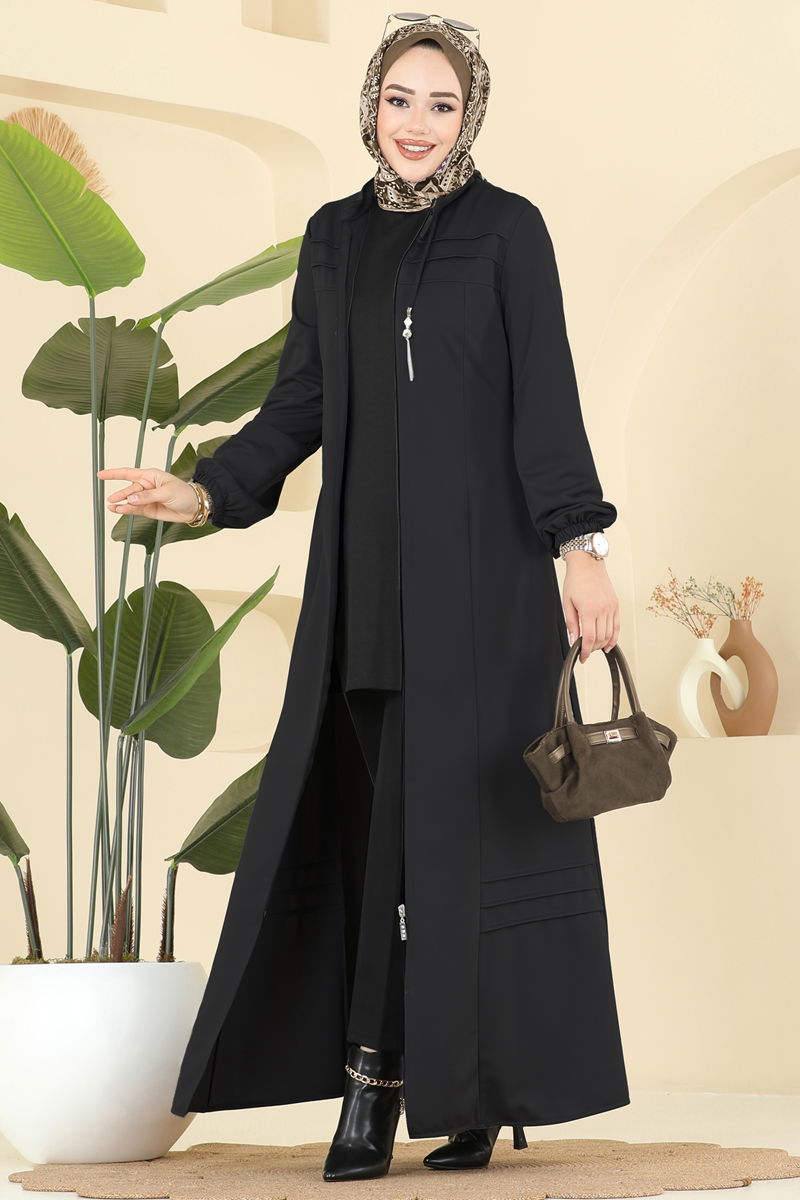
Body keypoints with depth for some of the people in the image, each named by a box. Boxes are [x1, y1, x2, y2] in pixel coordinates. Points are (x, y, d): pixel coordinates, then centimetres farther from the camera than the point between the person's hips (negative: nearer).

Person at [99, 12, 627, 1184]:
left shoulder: (509, 229, 0)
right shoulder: (335, 238, 12)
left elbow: (545, 393, -7)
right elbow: (301, 401, 12)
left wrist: (583, 547, -15)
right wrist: (205, 493, -2)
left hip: (483, 562, -4)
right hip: (370, 570, 4)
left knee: (482, 813, -4)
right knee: (379, 820, 0)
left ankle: (488, 1084, 4)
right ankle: (379, 1084, 2)